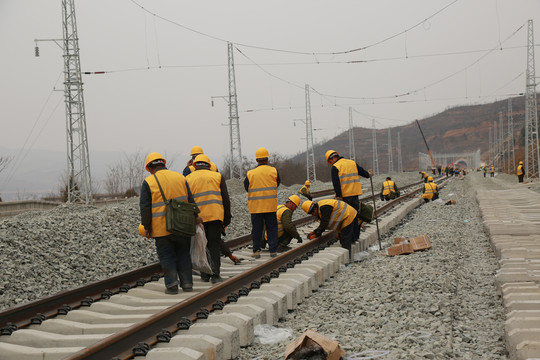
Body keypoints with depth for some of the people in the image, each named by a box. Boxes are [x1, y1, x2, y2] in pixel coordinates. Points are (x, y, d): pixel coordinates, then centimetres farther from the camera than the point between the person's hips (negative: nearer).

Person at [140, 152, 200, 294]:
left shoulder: (148, 182, -5)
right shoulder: (180, 177, 6)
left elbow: (145, 207, -7)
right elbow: (190, 200, 7)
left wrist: (146, 227, -2)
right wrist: (195, 216, 15)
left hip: (161, 228, -3)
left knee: (166, 256, 6)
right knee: (183, 253, 12)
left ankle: (172, 285, 0)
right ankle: (187, 283, 12)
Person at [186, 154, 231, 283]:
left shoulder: (188, 178, 8)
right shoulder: (217, 176, 9)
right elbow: (225, 199, 6)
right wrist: (227, 218, 11)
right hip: (215, 216, 0)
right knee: (214, 246, 0)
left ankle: (205, 274, 13)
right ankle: (215, 274, -9)